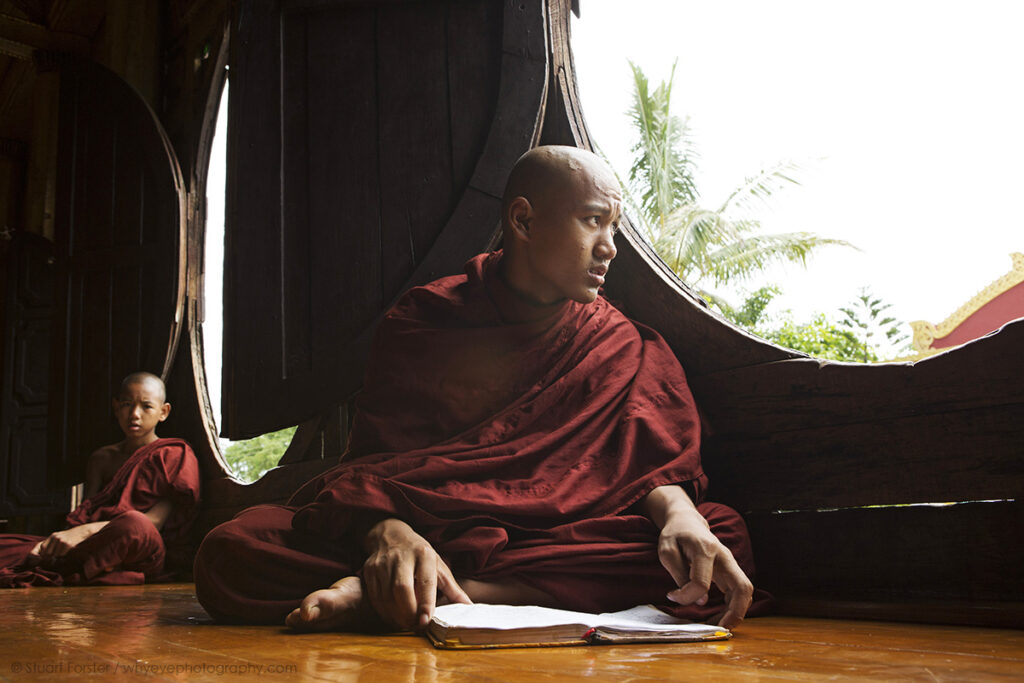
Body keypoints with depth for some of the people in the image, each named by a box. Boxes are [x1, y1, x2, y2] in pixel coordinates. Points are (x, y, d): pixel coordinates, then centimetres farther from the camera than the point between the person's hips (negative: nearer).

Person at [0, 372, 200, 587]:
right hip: (95, 549, 5)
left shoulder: (175, 456, 5)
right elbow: (85, 514, 11)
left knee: (135, 525, -40)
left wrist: (87, 531, -22)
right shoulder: (101, 459, 22)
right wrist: (53, 541, -13)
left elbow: (156, 521, -9)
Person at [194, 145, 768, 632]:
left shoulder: (620, 344, 9)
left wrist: (679, 514, -28)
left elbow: (654, 461, -3)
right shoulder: (424, 319, 4)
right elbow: (372, 461, -5)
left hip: (556, 547, 3)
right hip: (414, 532, -2)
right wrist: (389, 533, -29)